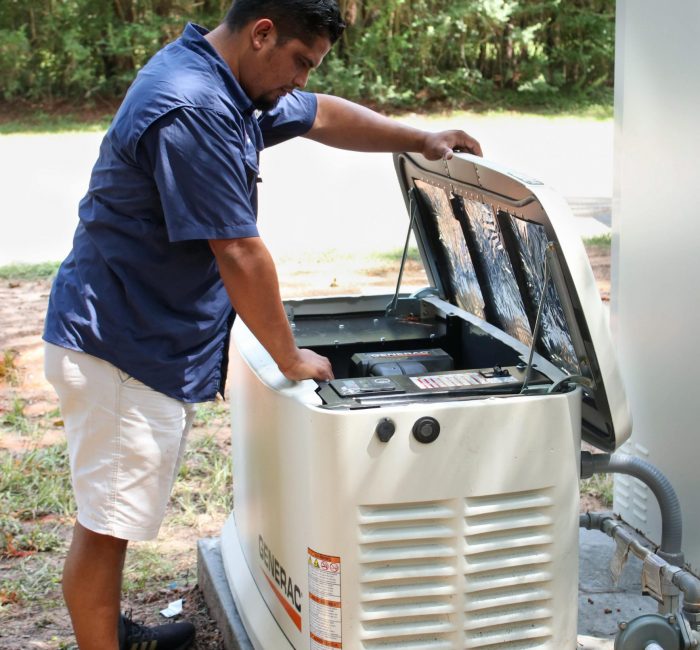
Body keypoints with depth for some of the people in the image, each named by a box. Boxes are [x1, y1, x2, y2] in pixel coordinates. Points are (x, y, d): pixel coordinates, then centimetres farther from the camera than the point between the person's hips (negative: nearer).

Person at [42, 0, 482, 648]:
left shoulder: (228, 85, 8)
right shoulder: (194, 113, -25)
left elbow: (321, 115, 24)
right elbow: (240, 255, -24)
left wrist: (419, 138, 17)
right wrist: (291, 358, -14)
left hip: (145, 340, 11)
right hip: (120, 348, -11)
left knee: (117, 515, 22)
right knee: (106, 526, -1)